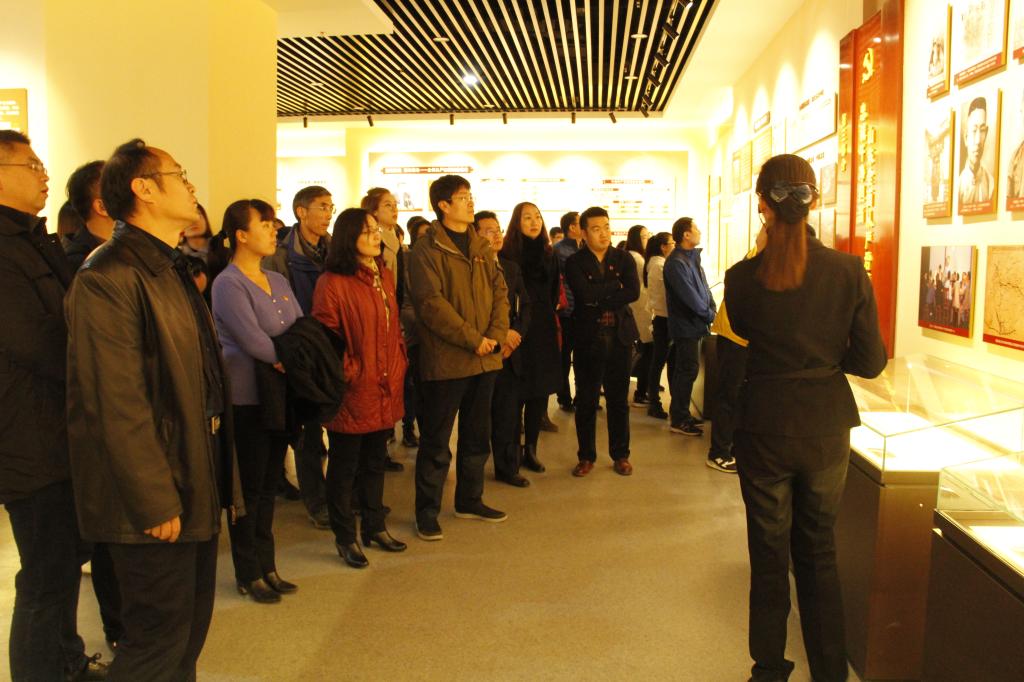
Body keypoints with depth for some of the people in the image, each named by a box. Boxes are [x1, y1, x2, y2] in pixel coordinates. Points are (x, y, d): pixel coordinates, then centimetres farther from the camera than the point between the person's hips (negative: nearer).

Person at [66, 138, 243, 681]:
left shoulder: (170, 269, 13)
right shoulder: (108, 276, -18)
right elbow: (117, 405, -22)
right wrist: (155, 502, -20)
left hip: (196, 488, 9)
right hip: (156, 499, -9)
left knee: (191, 628, 20)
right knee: (160, 637, 4)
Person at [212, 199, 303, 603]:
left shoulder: (278, 281, 11)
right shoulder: (228, 284, -12)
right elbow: (252, 341, -21)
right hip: (246, 400, -7)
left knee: (269, 485, 15)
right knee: (248, 489, 4)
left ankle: (266, 566, 27)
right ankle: (248, 574, 19)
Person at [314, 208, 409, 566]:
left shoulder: (385, 276, 11)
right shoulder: (332, 282, -15)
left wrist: (398, 366, 10)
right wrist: (348, 373, -15)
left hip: (385, 390, 8)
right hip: (353, 391, -7)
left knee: (375, 461, 19)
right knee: (345, 466, 8)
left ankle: (374, 527, 34)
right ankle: (345, 538, 22)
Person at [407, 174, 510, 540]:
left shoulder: (481, 245, 13)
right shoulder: (426, 248, -8)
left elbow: (500, 291, 9)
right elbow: (431, 303, -17)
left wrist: (496, 335, -6)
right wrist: (473, 339, -18)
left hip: (485, 358, 7)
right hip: (445, 359, -7)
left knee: (477, 436, 17)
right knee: (435, 441, 3)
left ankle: (469, 500, 33)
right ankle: (427, 513, 15)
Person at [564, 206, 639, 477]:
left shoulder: (624, 258, 7)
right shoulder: (575, 262, -1)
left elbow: (633, 292, -10)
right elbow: (586, 294, -18)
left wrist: (600, 299, -14)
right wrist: (615, 286, -9)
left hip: (619, 336, 2)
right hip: (588, 338, -2)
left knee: (619, 399, 9)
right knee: (586, 400, 5)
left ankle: (620, 455, 21)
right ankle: (586, 456, 18)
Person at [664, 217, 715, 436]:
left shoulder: (692, 257, 12)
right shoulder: (676, 262, -18)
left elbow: (703, 288, 14)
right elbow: (689, 296, -21)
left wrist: (712, 310, 2)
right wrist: (710, 316, -12)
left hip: (694, 323, 9)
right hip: (686, 325, -9)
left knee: (685, 370, 15)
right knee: (688, 371, -5)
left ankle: (682, 414, 25)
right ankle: (679, 420, 3)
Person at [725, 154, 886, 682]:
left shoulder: (743, 278, -13)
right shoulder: (848, 271, -10)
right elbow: (870, 361, -6)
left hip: (764, 430, -1)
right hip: (827, 428, 2)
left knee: (769, 556, 14)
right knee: (819, 553, 19)